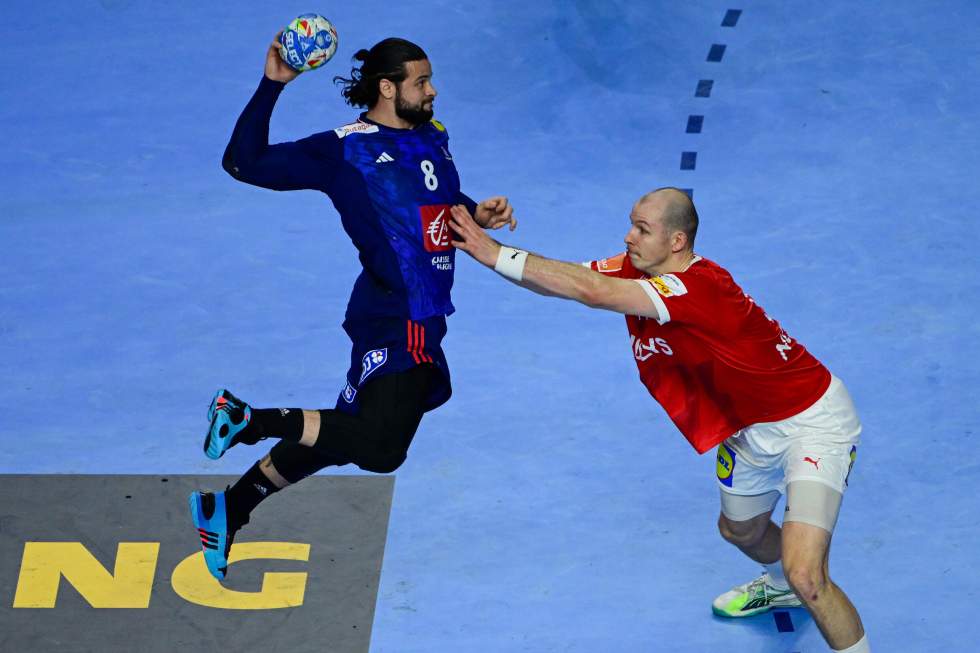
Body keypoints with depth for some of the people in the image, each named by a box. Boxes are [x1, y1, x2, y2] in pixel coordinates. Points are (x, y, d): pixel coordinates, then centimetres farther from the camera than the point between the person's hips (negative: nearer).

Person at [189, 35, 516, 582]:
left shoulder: (434, 137, 15)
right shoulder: (344, 149, -7)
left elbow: (450, 202, 30)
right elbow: (244, 163, -11)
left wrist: (480, 213, 8)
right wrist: (272, 86, -18)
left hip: (425, 320, 9)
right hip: (392, 320, -8)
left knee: (342, 435, 13)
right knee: (380, 450, -21)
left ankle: (228, 510, 25)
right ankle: (252, 419, -6)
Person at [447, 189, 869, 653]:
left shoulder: (699, 286, -33)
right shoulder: (638, 271, -7)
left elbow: (593, 292, -42)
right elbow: (569, 280, -10)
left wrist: (499, 256, -38)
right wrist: (484, 248, -25)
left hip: (812, 420, -10)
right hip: (752, 427, 10)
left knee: (805, 575, -23)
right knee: (739, 529, 33)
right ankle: (779, 587, 65)